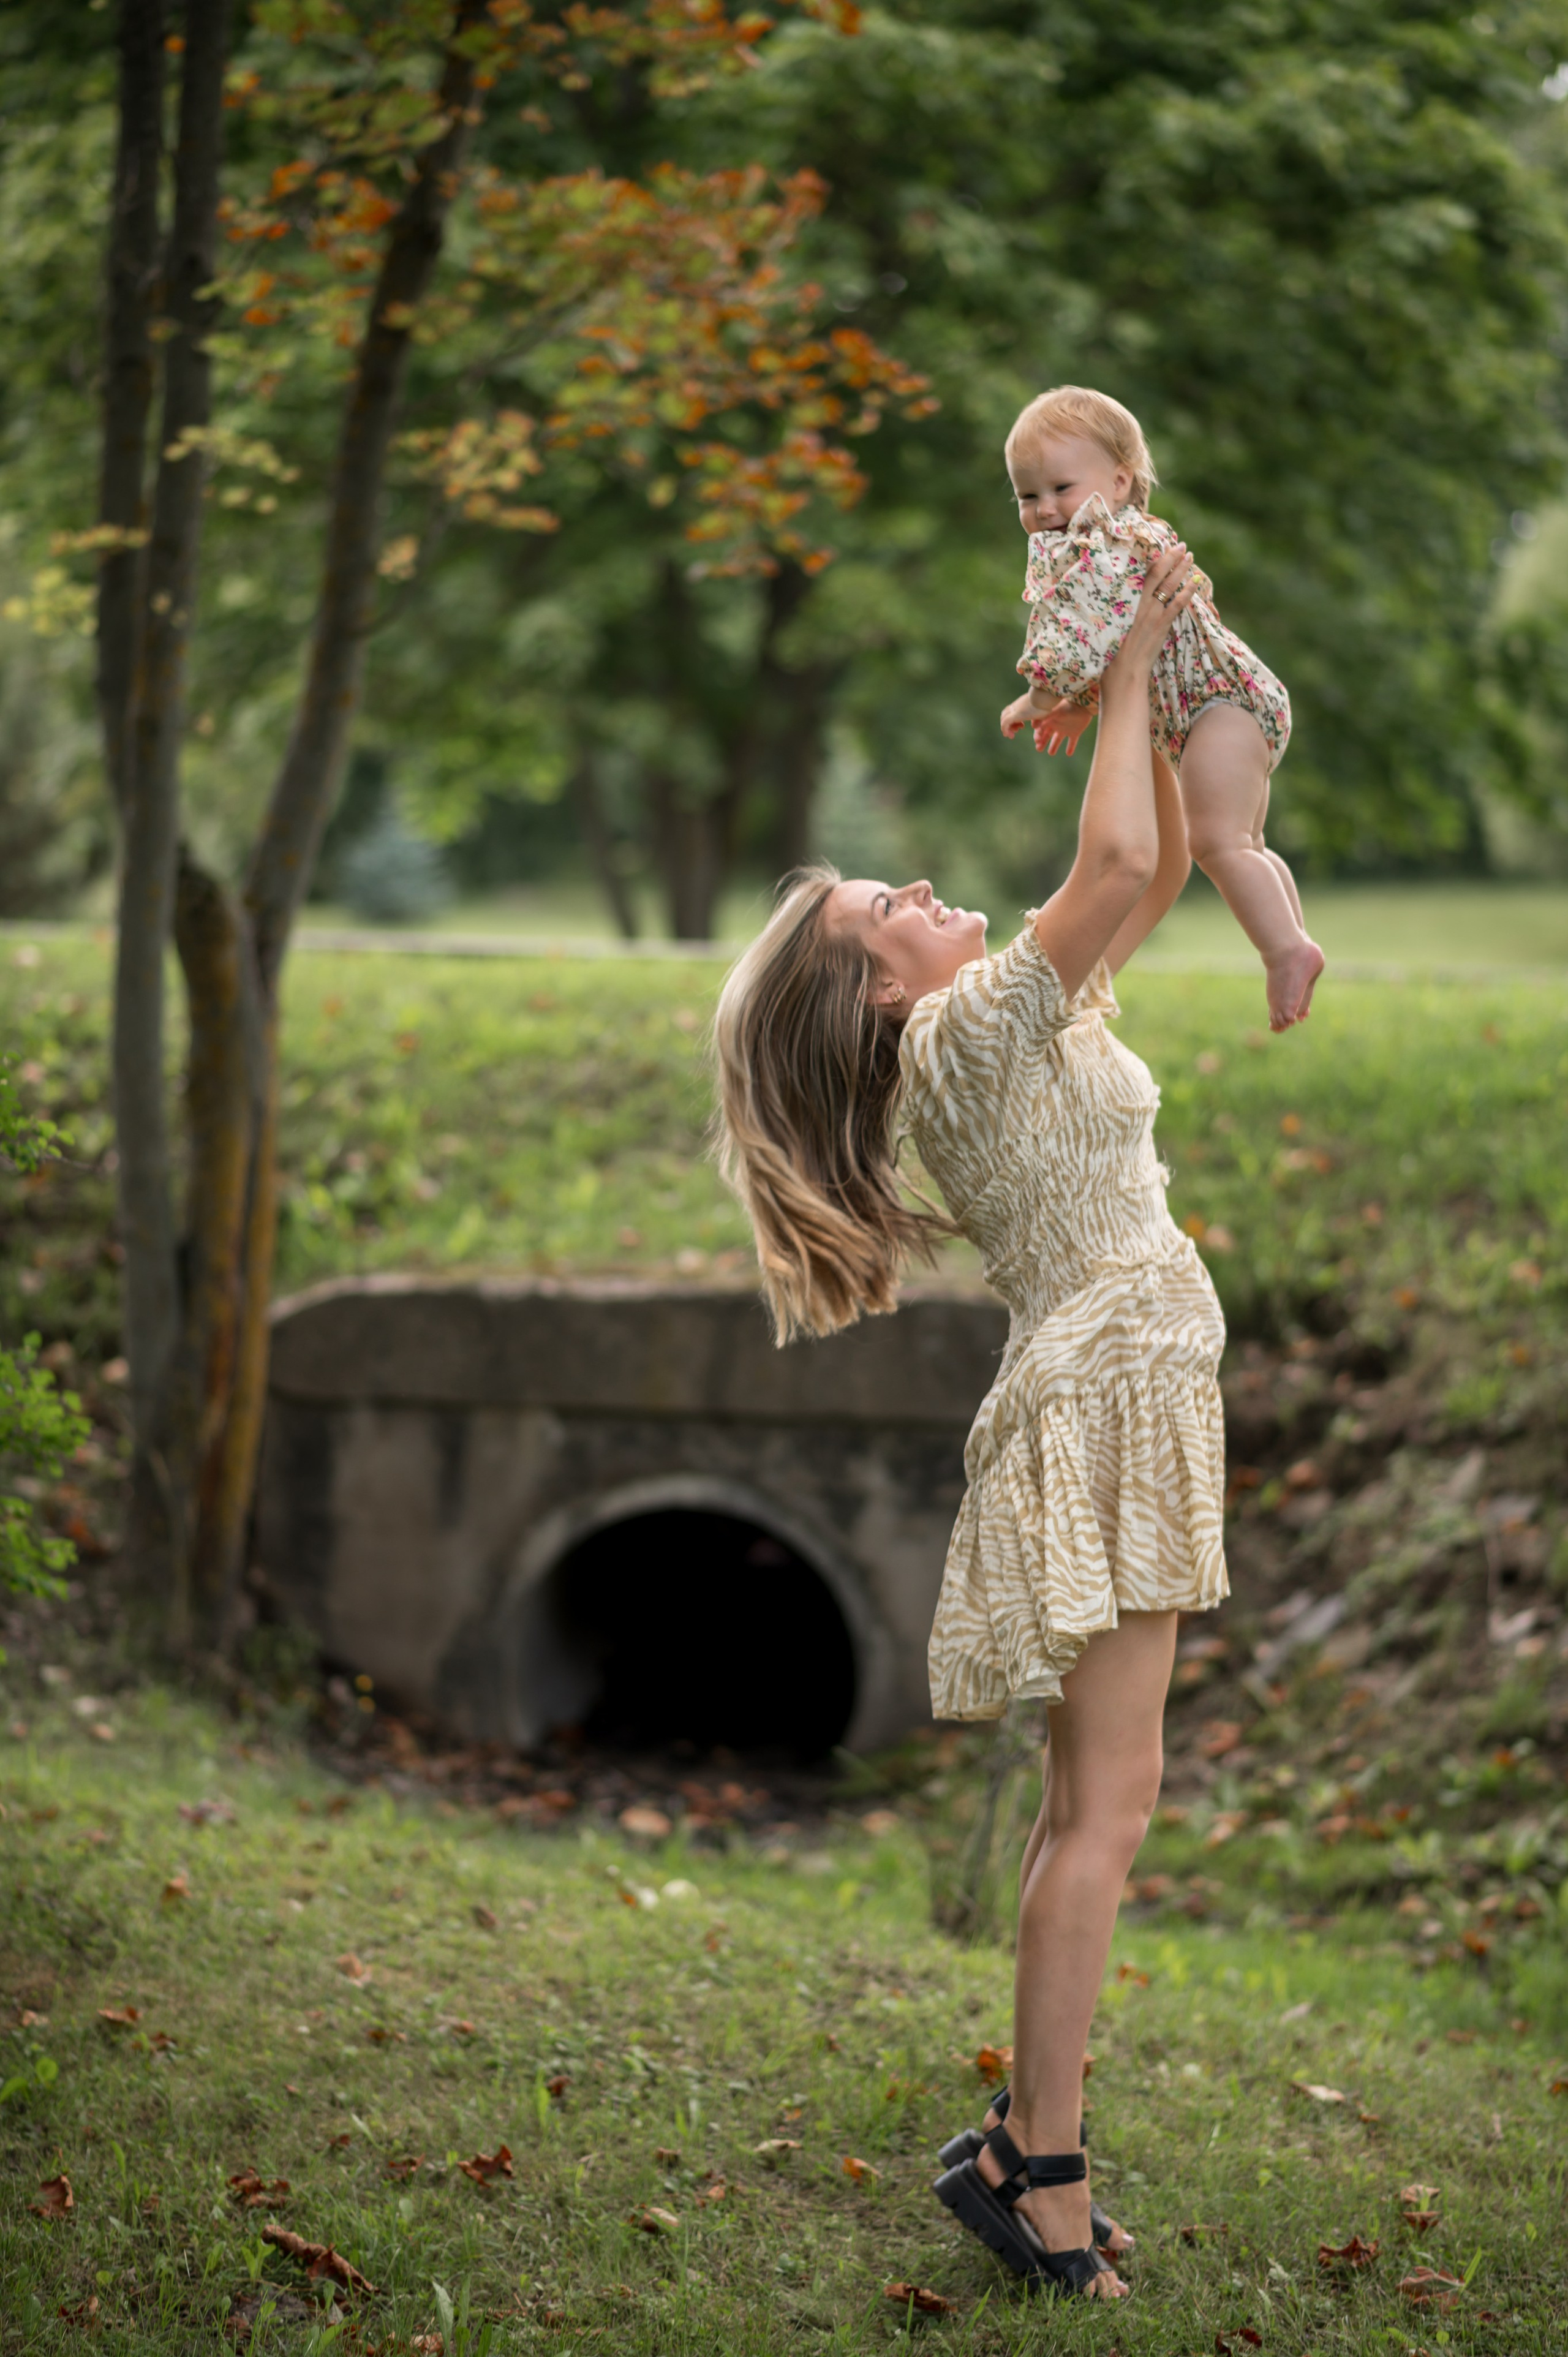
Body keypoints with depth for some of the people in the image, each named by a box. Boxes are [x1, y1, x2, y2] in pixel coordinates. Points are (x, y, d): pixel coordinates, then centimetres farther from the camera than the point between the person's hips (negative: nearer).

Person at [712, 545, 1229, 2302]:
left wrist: (1162, 681, 12)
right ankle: (1045, 2181, -12)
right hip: (1103, 1399, -10)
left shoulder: (1026, 1019, 17)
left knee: (1090, 1803, 8)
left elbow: (1161, 868, 21)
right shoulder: (964, 1032, -9)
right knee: (1109, 1799, -12)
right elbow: (1119, 866, -22)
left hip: (1125, 1408, 10)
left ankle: (1025, 2142, 11)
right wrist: (1126, 676, -11)